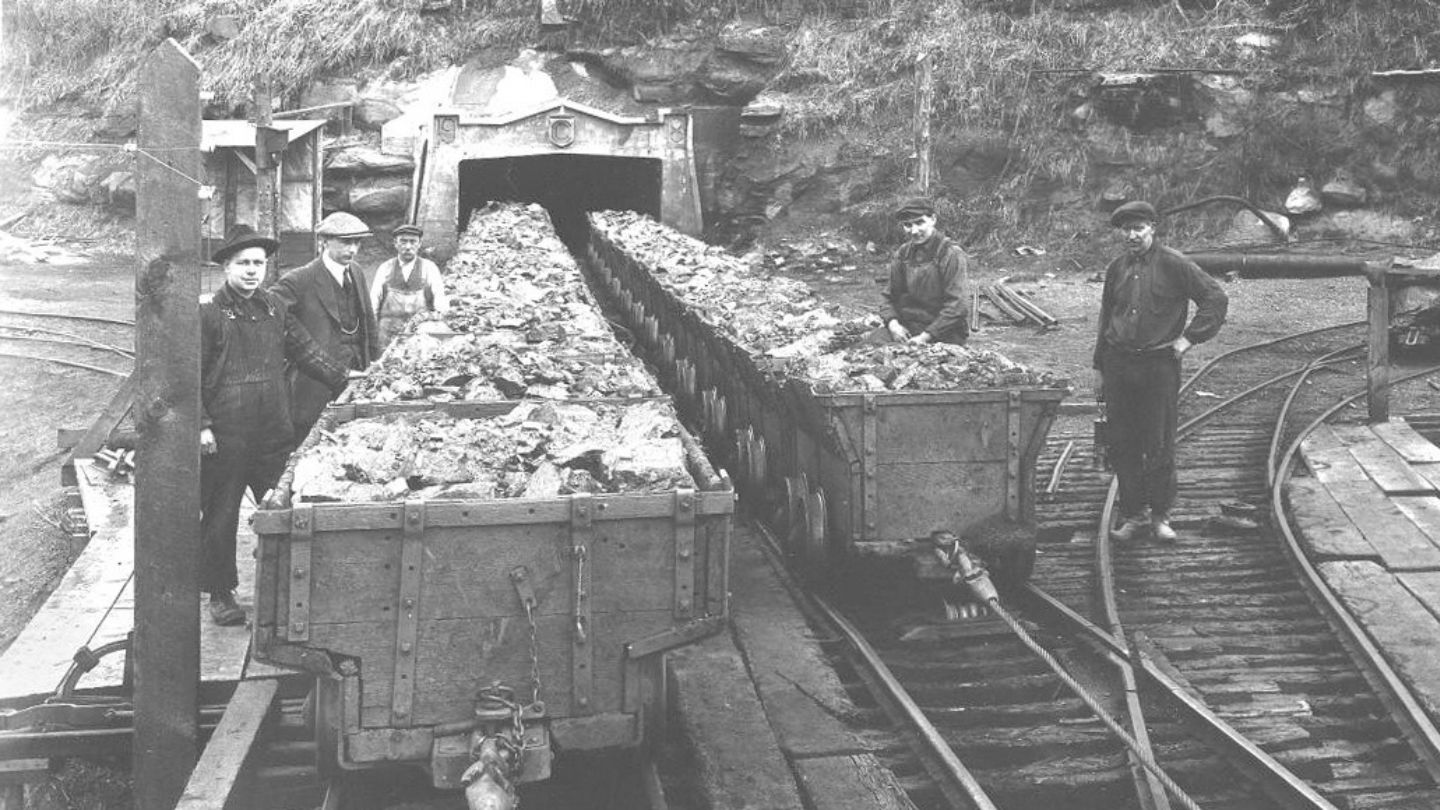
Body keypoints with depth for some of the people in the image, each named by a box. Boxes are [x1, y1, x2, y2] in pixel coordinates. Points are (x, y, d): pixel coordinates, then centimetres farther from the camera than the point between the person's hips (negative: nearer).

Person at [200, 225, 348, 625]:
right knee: (220, 517, 5)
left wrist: (344, 382, 10)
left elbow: (306, 350, 16)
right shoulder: (209, 314, -5)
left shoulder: (274, 308, 10)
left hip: (274, 433, 4)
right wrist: (202, 424, -11)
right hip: (225, 436, -4)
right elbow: (192, 375, -5)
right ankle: (220, 594, 18)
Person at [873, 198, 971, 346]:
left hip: (944, 330, -5)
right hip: (907, 324, 5)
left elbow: (956, 307, -16)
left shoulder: (951, 254, -10)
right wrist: (892, 322, -8)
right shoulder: (903, 253, 8)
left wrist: (925, 336, -20)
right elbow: (890, 296, 14)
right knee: (875, 341, -20)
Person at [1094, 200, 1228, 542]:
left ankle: (1160, 516, 15)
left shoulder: (1174, 264, -5)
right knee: (1121, 444, 5)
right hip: (1119, 365, 4)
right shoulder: (1116, 269, 10)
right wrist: (1100, 370, 17)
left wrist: (1189, 338, -8)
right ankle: (1132, 514, 16)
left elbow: (1217, 298, -4)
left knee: (1159, 446, 2)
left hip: (1159, 364, -4)